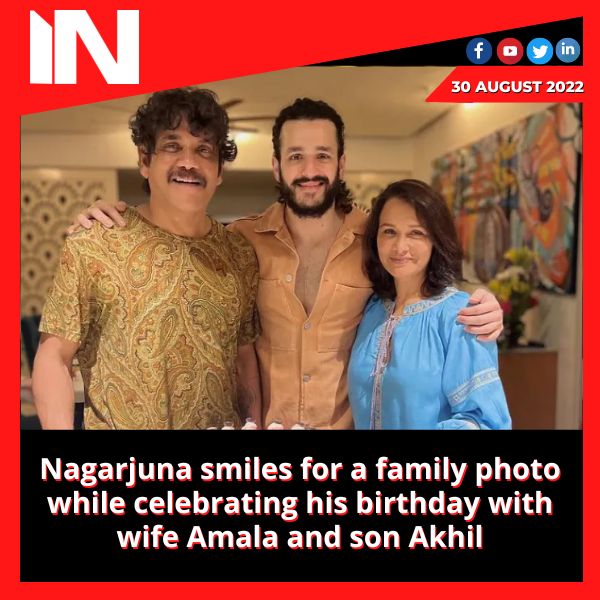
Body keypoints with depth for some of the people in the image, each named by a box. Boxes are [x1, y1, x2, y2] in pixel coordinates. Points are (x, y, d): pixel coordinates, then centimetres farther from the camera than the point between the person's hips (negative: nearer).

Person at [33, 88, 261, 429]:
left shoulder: (241, 254, 0)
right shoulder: (93, 245, -11)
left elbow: (245, 353, 7)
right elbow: (54, 357, -10)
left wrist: (255, 423, 0)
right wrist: (60, 428, -19)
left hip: (224, 423, 4)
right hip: (116, 422, -3)